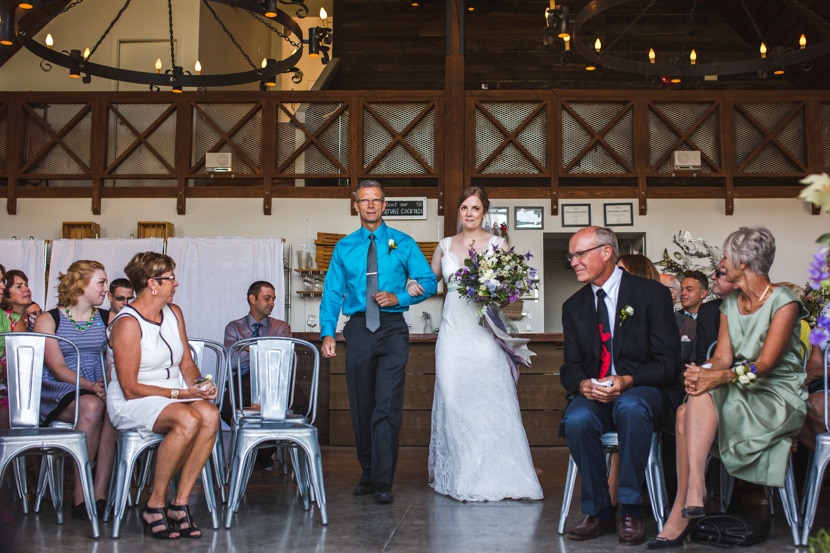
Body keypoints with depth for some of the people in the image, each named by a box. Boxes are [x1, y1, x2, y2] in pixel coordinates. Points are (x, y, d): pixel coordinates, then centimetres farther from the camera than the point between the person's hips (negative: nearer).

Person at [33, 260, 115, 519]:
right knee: (91, 406, -35)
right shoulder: (48, 320, 4)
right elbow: (58, 368, -7)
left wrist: (107, 384, -20)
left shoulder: (109, 319, 14)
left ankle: (99, 493, -31)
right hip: (58, 391, -2)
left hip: (100, 389, 3)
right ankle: (81, 495, -25)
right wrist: (90, 386, -23)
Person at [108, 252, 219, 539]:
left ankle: (180, 504, -19)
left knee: (210, 415, -26)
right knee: (187, 420, -35)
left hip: (175, 394, 7)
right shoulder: (127, 323, -13)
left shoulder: (174, 313, 11)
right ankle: (154, 506, -18)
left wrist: (199, 384, -6)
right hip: (133, 402, -7)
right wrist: (180, 393, -18)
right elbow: (130, 388, -16)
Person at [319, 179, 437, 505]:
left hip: (392, 330, -2)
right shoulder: (344, 248, 11)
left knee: (386, 407, -10)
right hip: (358, 329, 3)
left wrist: (398, 297, -13)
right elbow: (332, 292, 6)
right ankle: (368, 475, 23)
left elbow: (429, 282, 4)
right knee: (361, 407, 8)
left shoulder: (403, 243, 7)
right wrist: (328, 333, -6)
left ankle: (383, 483, -6)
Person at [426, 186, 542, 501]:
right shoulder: (445, 246, 13)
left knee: (492, 401, -5)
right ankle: (458, 477, 11)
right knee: (453, 401, 0)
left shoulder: (498, 244, 5)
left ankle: (496, 475, 5)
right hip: (454, 332, 2)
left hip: (485, 332, -2)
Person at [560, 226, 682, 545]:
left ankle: (630, 509, -24)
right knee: (576, 419, -31)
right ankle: (599, 512, -14)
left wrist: (627, 381, -25)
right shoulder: (574, 307, 11)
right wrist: (582, 384, -15)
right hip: (594, 395, 3)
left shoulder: (652, 294, -3)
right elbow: (570, 366, 11)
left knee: (631, 407, -38)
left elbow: (668, 363, -7)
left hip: (643, 391, -3)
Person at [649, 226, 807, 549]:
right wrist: (701, 372, -20)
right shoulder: (729, 304, 14)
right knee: (687, 411, -26)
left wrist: (720, 377, -33)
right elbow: (723, 356, 3)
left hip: (778, 397, -6)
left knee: (703, 397, -31)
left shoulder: (784, 302, -8)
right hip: (740, 393, 6)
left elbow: (765, 364, -18)